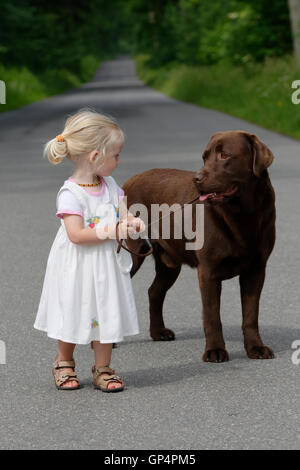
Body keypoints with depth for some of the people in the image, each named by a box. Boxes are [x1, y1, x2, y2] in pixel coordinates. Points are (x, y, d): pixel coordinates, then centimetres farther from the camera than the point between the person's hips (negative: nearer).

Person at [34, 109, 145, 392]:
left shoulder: (110, 185, 3)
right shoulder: (70, 194, -20)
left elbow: (122, 213, 7)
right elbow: (76, 234, -26)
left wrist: (132, 222, -16)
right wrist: (112, 232, -25)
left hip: (107, 266, 6)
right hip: (77, 269, -6)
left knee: (106, 315, 6)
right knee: (73, 315, 8)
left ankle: (102, 369, 18)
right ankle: (64, 363, 31)